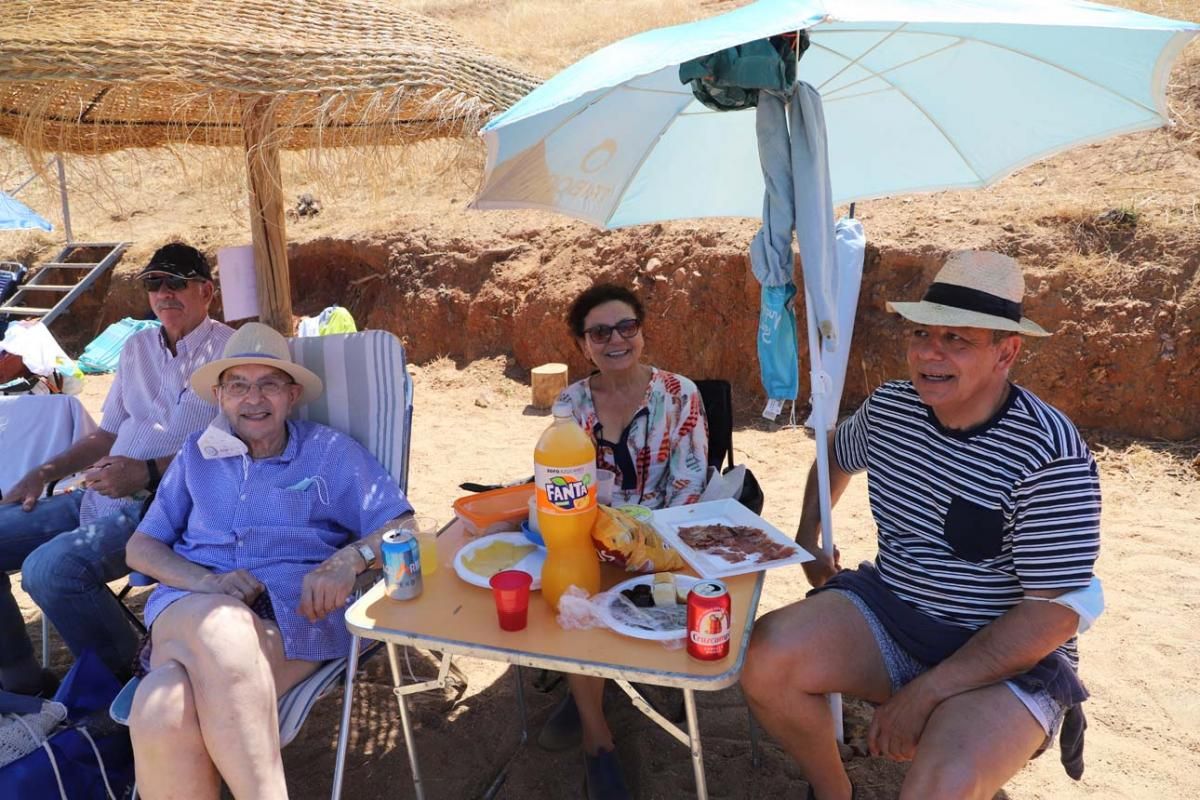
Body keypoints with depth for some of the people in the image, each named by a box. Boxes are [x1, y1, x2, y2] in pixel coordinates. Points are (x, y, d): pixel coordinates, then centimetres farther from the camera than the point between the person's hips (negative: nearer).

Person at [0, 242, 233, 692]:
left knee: (50, 567, -28)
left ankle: (130, 682, -7)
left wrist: (148, 472, -21)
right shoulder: (138, 347, 18)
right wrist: (45, 472, 12)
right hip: (101, 496, 8)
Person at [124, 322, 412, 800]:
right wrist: (206, 582, -5)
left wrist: (350, 558, -15)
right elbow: (140, 547, 17)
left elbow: (403, 529, 7)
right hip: (185, 610, 3)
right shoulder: (197, 453, 21)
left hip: (293, 618, -2)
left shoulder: (330, 451, 13)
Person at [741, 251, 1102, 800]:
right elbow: (838, 454, 22)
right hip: (888, 609, 5)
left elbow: (1053, 612, -19)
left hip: (1010, 657, -5)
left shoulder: (1049, 456, -20)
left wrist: (926, 692, -21)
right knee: (766, 656, -20)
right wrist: (808, 538, 18)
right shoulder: (887, 408, -3)